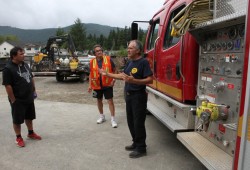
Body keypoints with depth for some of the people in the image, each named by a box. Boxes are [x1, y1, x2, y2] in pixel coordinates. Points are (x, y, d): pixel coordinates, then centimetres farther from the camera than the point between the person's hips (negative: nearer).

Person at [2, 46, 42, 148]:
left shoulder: (25, 65, 6)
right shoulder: (8, 69, -17)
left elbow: (31, 78, 16)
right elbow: (8, 86, -19)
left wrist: (34, 90, 14)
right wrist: (13, 100, -18)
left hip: (29, 98, 7)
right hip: (18, 100, -7)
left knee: (29, 117, 20)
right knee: (17, 120, 7)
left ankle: (31, 133, 37)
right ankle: (18, 138, 24)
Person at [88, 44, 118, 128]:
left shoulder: (108, 59, -5)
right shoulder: (92, 62, 0)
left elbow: (114, 70, 2)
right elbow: (91, 74, 7)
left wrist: (113, 80, -8)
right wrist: (90, 85, 3)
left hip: (107, 84, -3)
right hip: (97, 85, 3)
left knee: (110, 101, -3)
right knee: (99, 100, 16)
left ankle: (113, 119, 7)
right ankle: (102, 116, 35)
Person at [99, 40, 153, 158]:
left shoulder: (143, 62, -15)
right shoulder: (130, 62, 12)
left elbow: (150, 80, -21)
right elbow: (122, 75, 19)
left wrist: (134, 80, -32)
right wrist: (107, 74, 18)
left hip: (138, 96, -9)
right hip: (129, 96, 9)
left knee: (138, 123, -2)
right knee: (131, 121, 16)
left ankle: (141, 148, 12)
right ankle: (136, 143, 31)